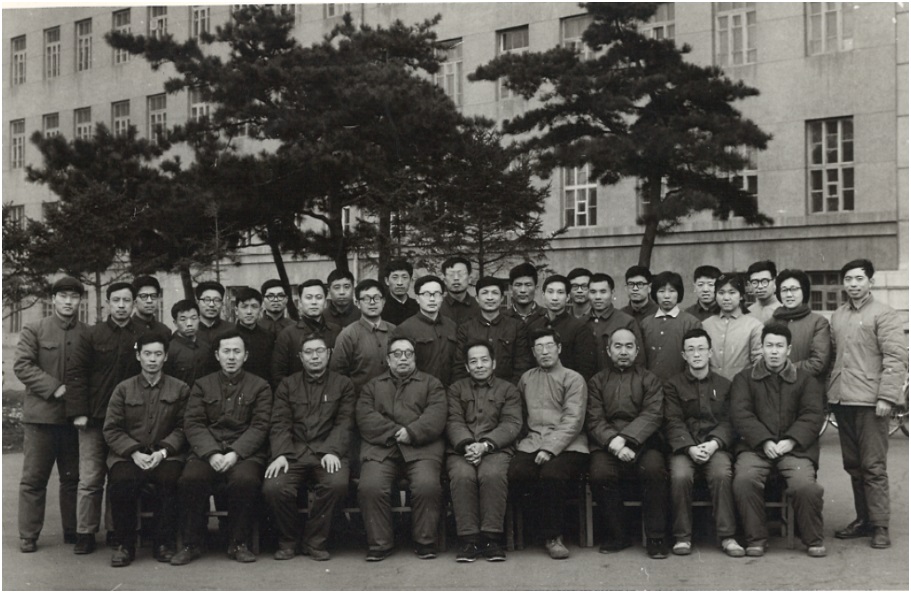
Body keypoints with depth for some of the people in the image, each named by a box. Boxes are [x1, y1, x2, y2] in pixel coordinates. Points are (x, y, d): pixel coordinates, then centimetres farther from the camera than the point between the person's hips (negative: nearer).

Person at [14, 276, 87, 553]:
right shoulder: (34, 330, 2)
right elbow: (22, 366, -7)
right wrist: (54, 388, -15)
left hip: (75, 416, 2)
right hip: (41, 414, -2)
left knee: (73, 478, 9)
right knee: (33, 478, 2)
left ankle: (73, 531, 19)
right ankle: (28, 536, 10)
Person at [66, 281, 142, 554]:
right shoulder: (92, 335, 3)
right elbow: (75, 373, 1)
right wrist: (78, 412, -7)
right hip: (94, 418, -1)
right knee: (90, 479, 0)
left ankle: (117, 530, 17)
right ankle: (85, 533, 9)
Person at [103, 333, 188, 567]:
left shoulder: (180, 389, 10)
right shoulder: (123, 389, 11)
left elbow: (182, 428, 4)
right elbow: (111, 429, 4)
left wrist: (163, 452, -13)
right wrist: (135, 453, -11)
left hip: (166, 455, 0)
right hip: (128, 455, 1)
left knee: (170, 479, -33)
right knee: (120, 482, -31)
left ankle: (165, 543, -13)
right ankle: (125, 545, -10)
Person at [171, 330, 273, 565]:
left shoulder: (259, 386, 12)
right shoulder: (202, 385, 16)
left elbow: (259, 427, 1)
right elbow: (193, 424, 5)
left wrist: (235, 453, -14)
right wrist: (211, 453, -12)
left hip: (244, 452, -1)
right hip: (207, 451, 2)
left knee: (245, 480, -34)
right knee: (190, 479, -30)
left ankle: (238, 543, -13)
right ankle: (191, 544, -10)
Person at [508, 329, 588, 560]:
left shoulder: (573, 379, 7)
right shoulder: (526, 379, 22)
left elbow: (573, 420, -5)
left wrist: (550, 448, -16)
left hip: (566, 445, -3)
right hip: (531, 443, 3)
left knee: (551, 474, -35)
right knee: (516, 474, -28)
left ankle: (552, 535, -12)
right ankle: (552, 534, -12)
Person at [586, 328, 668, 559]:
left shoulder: (650, 379, 14)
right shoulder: (597, 381, 16)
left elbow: (652, 416, -2)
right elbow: (594, 420, 4)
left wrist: (625, 438, -17)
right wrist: (613, 443, -15)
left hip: (642, 442, -1)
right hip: (606, 444, 1)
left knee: (654, 469, -32)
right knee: (600, 473, -30)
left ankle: (655, 537, -17)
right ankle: (616, 535, -9)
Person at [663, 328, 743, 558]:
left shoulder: (724, 385, 15)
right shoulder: (673, 385, 11)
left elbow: (727, 422, 6)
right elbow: (673, 423, 1)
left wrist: (714, 444, -13)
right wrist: (690, 447, -16)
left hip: (715, 446, 1)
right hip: (684, 446, 0)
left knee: (722, 474, -30)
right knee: (680, 476, -30)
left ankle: (727, 536, -21)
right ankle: (682, 536, -16)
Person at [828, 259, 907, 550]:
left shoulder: (883, 314, -4)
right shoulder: (837, 316, 15)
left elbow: (896, 358, -10)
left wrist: (886, 397, -16)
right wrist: (831, 390, 11)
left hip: (870, 402, -6)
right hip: (842, 400, 6)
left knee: (873, 466, -4)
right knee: (853, 466, 12)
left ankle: (880, 526, 4)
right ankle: (863, 519, 21)